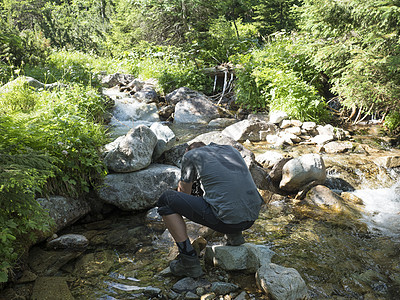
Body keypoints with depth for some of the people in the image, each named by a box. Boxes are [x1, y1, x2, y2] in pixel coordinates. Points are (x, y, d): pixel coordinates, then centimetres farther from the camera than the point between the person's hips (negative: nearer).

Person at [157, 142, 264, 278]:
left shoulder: (190, 155, 12)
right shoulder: (231, 150, 25)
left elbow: (183, 193, 26)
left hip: (226, 218, -6)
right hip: (252, 216, 7)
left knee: (166, 200, 7)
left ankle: (189, 261, 4)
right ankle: (234, 234, 20)